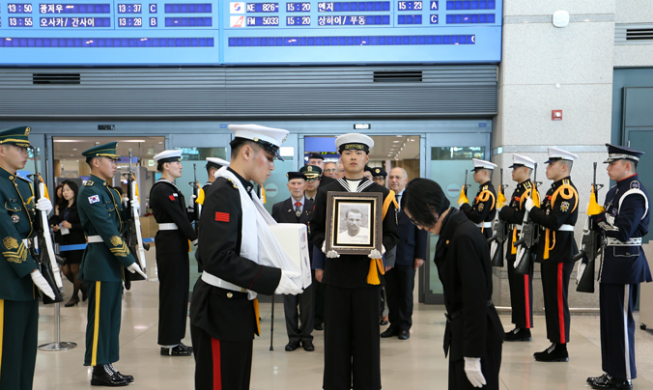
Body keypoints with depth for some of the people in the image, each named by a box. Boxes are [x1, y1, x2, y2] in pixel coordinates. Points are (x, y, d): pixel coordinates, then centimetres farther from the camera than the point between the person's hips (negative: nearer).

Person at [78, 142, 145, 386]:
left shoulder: (109, 192, 16)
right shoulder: (90, 191, -14)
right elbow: (107, 230, -20)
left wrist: (129, 210, 2)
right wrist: (129, 260, -21)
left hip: (112, 263, 10)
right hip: (100, 262, -10)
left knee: (112, 317, 13)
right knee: (99, 318, -1)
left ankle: (107, 367, 22)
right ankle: (99, 370, 9)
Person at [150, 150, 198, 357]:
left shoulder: (171, 188, 17)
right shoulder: (161, 189, -14)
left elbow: (184, 215, 13)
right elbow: (178, 217, -18)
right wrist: (195, 239, -14)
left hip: (176, 244, 10)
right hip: (170, 244, -10)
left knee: (178, 290, 13)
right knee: (171, 291, -3)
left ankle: (174, 340, 22)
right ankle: (169, 343, 6)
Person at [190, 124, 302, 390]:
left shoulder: (242, 191, 11)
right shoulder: (224, 192, -19)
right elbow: (219, 258, -27)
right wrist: (273, 279, -25)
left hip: (238, 307, 10)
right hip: (222, 309, -10)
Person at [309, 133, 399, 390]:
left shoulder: (382, 194, 6)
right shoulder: (326, 192, 9)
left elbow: (392, 234, 5)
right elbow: (316, 230, 9)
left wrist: (381, 246, -15)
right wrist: (324, 244, -12)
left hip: (367, 273, 0)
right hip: (336, 271, 1)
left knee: (367, 335, 6)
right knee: (336, 335, 6)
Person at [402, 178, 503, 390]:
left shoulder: (464, 236, -23)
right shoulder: (452, 233, 6)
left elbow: (476, 298, -23)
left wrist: (472, 356, -20)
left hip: (478, 333, -9)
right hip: (461, 331, 9)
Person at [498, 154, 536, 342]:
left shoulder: (529, 191, -13)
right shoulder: (518, 189, 18)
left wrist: (509, 213, -14)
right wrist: (507, 213, 4)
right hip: (514, 244, 10)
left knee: (523, 286, -5)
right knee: (515, 285, 13)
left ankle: (525, 329, 2)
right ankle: (519, 325, 21)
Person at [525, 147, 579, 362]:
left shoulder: (567, 191, -14)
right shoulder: (555, 189, 17)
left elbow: (554, 222, -23)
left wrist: (532, 209, -15)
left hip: (560, 254, -10)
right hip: (550, 253, 10)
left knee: (558, 301, -3)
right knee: (551, 300, 13)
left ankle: (561, 349, 5)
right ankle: (555, 344, 22)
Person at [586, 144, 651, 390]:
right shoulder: (616, 191, 15)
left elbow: (622, 231, -23)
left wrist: (600, 217, -12)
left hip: (624, 263, -9)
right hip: (612, 261, 9)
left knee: (620, 320, -2)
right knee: (609, 319, 14)